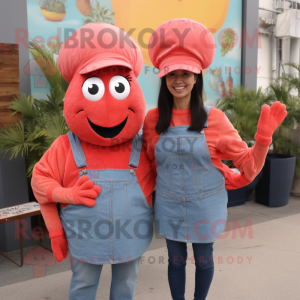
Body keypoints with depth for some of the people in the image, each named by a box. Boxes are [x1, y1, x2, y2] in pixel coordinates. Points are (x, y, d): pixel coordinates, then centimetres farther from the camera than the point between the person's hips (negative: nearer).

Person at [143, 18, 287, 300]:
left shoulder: (214, 119, -11)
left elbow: (248, 166, -9)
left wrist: (264, 134, -21)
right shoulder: (152, 120, -7)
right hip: (169, 209, 1)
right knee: (176, 261, 16)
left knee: (204, 260, 17)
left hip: (205, 208, -1)